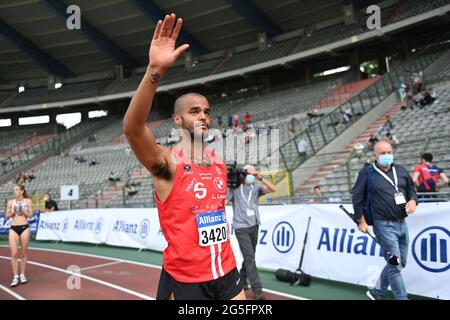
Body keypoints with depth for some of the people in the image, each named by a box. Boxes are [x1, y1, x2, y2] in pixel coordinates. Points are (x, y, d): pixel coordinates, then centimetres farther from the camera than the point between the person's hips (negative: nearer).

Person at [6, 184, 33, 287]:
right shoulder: (10, 202, 5)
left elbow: (30, 215, 0)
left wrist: (23, 211, -16)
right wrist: (13, 212, -12)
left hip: (24, 228, -1)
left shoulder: (28, 201, 2)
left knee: (24, 252, 6)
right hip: (13, 229, 1)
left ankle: (22, 275, 18)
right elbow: (7, 216, 6)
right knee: (14, 253, -5)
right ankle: (15, 277, 0)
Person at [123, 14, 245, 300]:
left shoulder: (219, 163, 6)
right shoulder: (167, 162, -13)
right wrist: (155, 71, -45)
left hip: (226, 272, 6)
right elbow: (132, 128, -33)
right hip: (185, 279, -5)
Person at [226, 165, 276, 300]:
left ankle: (241, 280, 32)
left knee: (249, 257, 13)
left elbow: (273, 189, -6)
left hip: (254, 226, 5)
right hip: (241, 227, -5)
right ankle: (257, 289, -7)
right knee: (250, 258, -9)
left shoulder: (256, 188, 7)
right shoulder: (234, 189, -2)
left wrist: (260, 177, -15)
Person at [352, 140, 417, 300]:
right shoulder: (367, 173, -5)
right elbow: (357, 198, -4)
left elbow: (411, 188, 21)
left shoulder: (401, 170, 9)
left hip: (402, 224, 6)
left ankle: (377, 292, 31)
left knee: (399, 263, 14)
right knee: (395, 265, -5)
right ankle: (402, 297, 6)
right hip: (384, 225, -6)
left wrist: (412, 200, -1)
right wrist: (361, 221, -7)